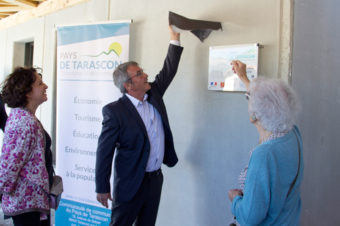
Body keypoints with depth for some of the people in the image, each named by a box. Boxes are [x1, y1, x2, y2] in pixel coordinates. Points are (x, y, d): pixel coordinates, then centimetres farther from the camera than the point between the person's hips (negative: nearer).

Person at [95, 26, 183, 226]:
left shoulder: (154, 95, 4)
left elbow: (168, 71, 11)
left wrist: (175, 38, 6)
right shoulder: (114, 111, -15)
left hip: (155, 179, 7)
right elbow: (104, 151, -13)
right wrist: (102, 188, -12)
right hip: (130, 183, -6)